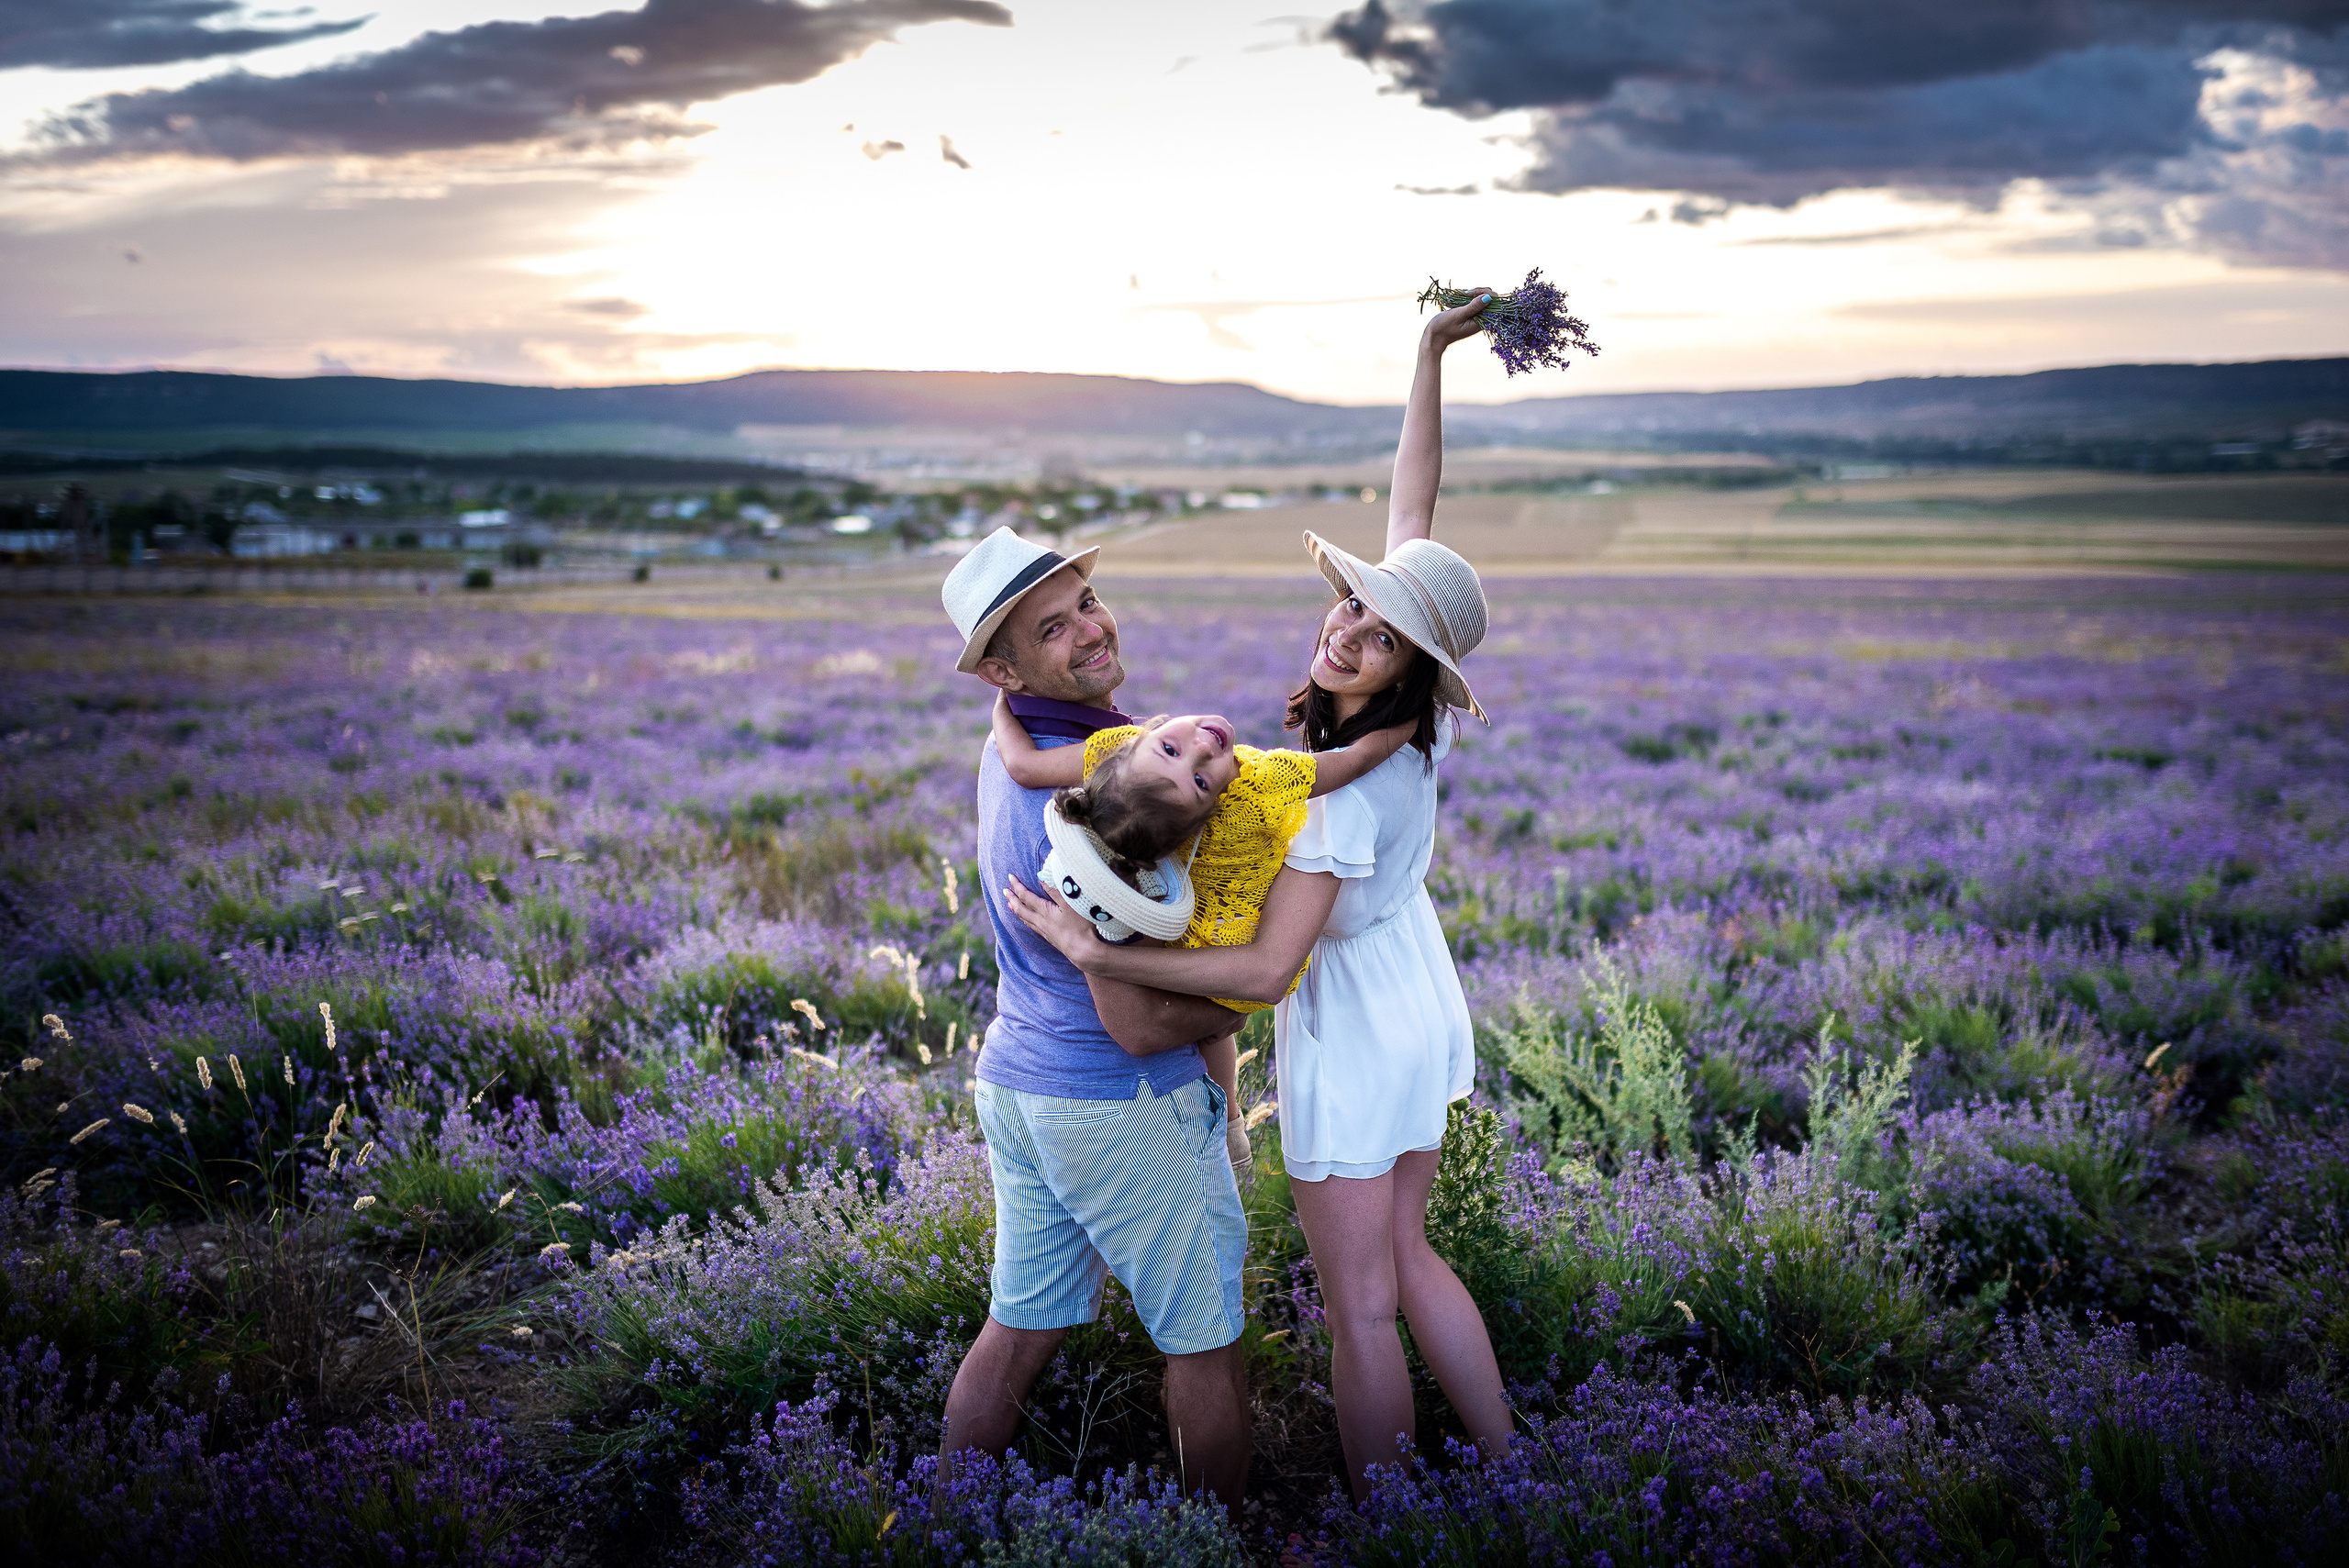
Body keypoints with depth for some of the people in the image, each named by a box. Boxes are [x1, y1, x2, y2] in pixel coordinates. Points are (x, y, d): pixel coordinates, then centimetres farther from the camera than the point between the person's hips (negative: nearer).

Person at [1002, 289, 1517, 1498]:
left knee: (1362, 1304, 7)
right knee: (1404, 1254, 22)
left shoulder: (1342, 786, -30)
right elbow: (1410, 507, -2)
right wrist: (1429, 356, -3)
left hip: (1351, 1039, -8)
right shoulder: (1418, 726, -9)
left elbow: (1267, 967, -33)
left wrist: (1098, 954, -32)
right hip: (1420, 1008, 8)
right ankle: (1505, 1469, 31)